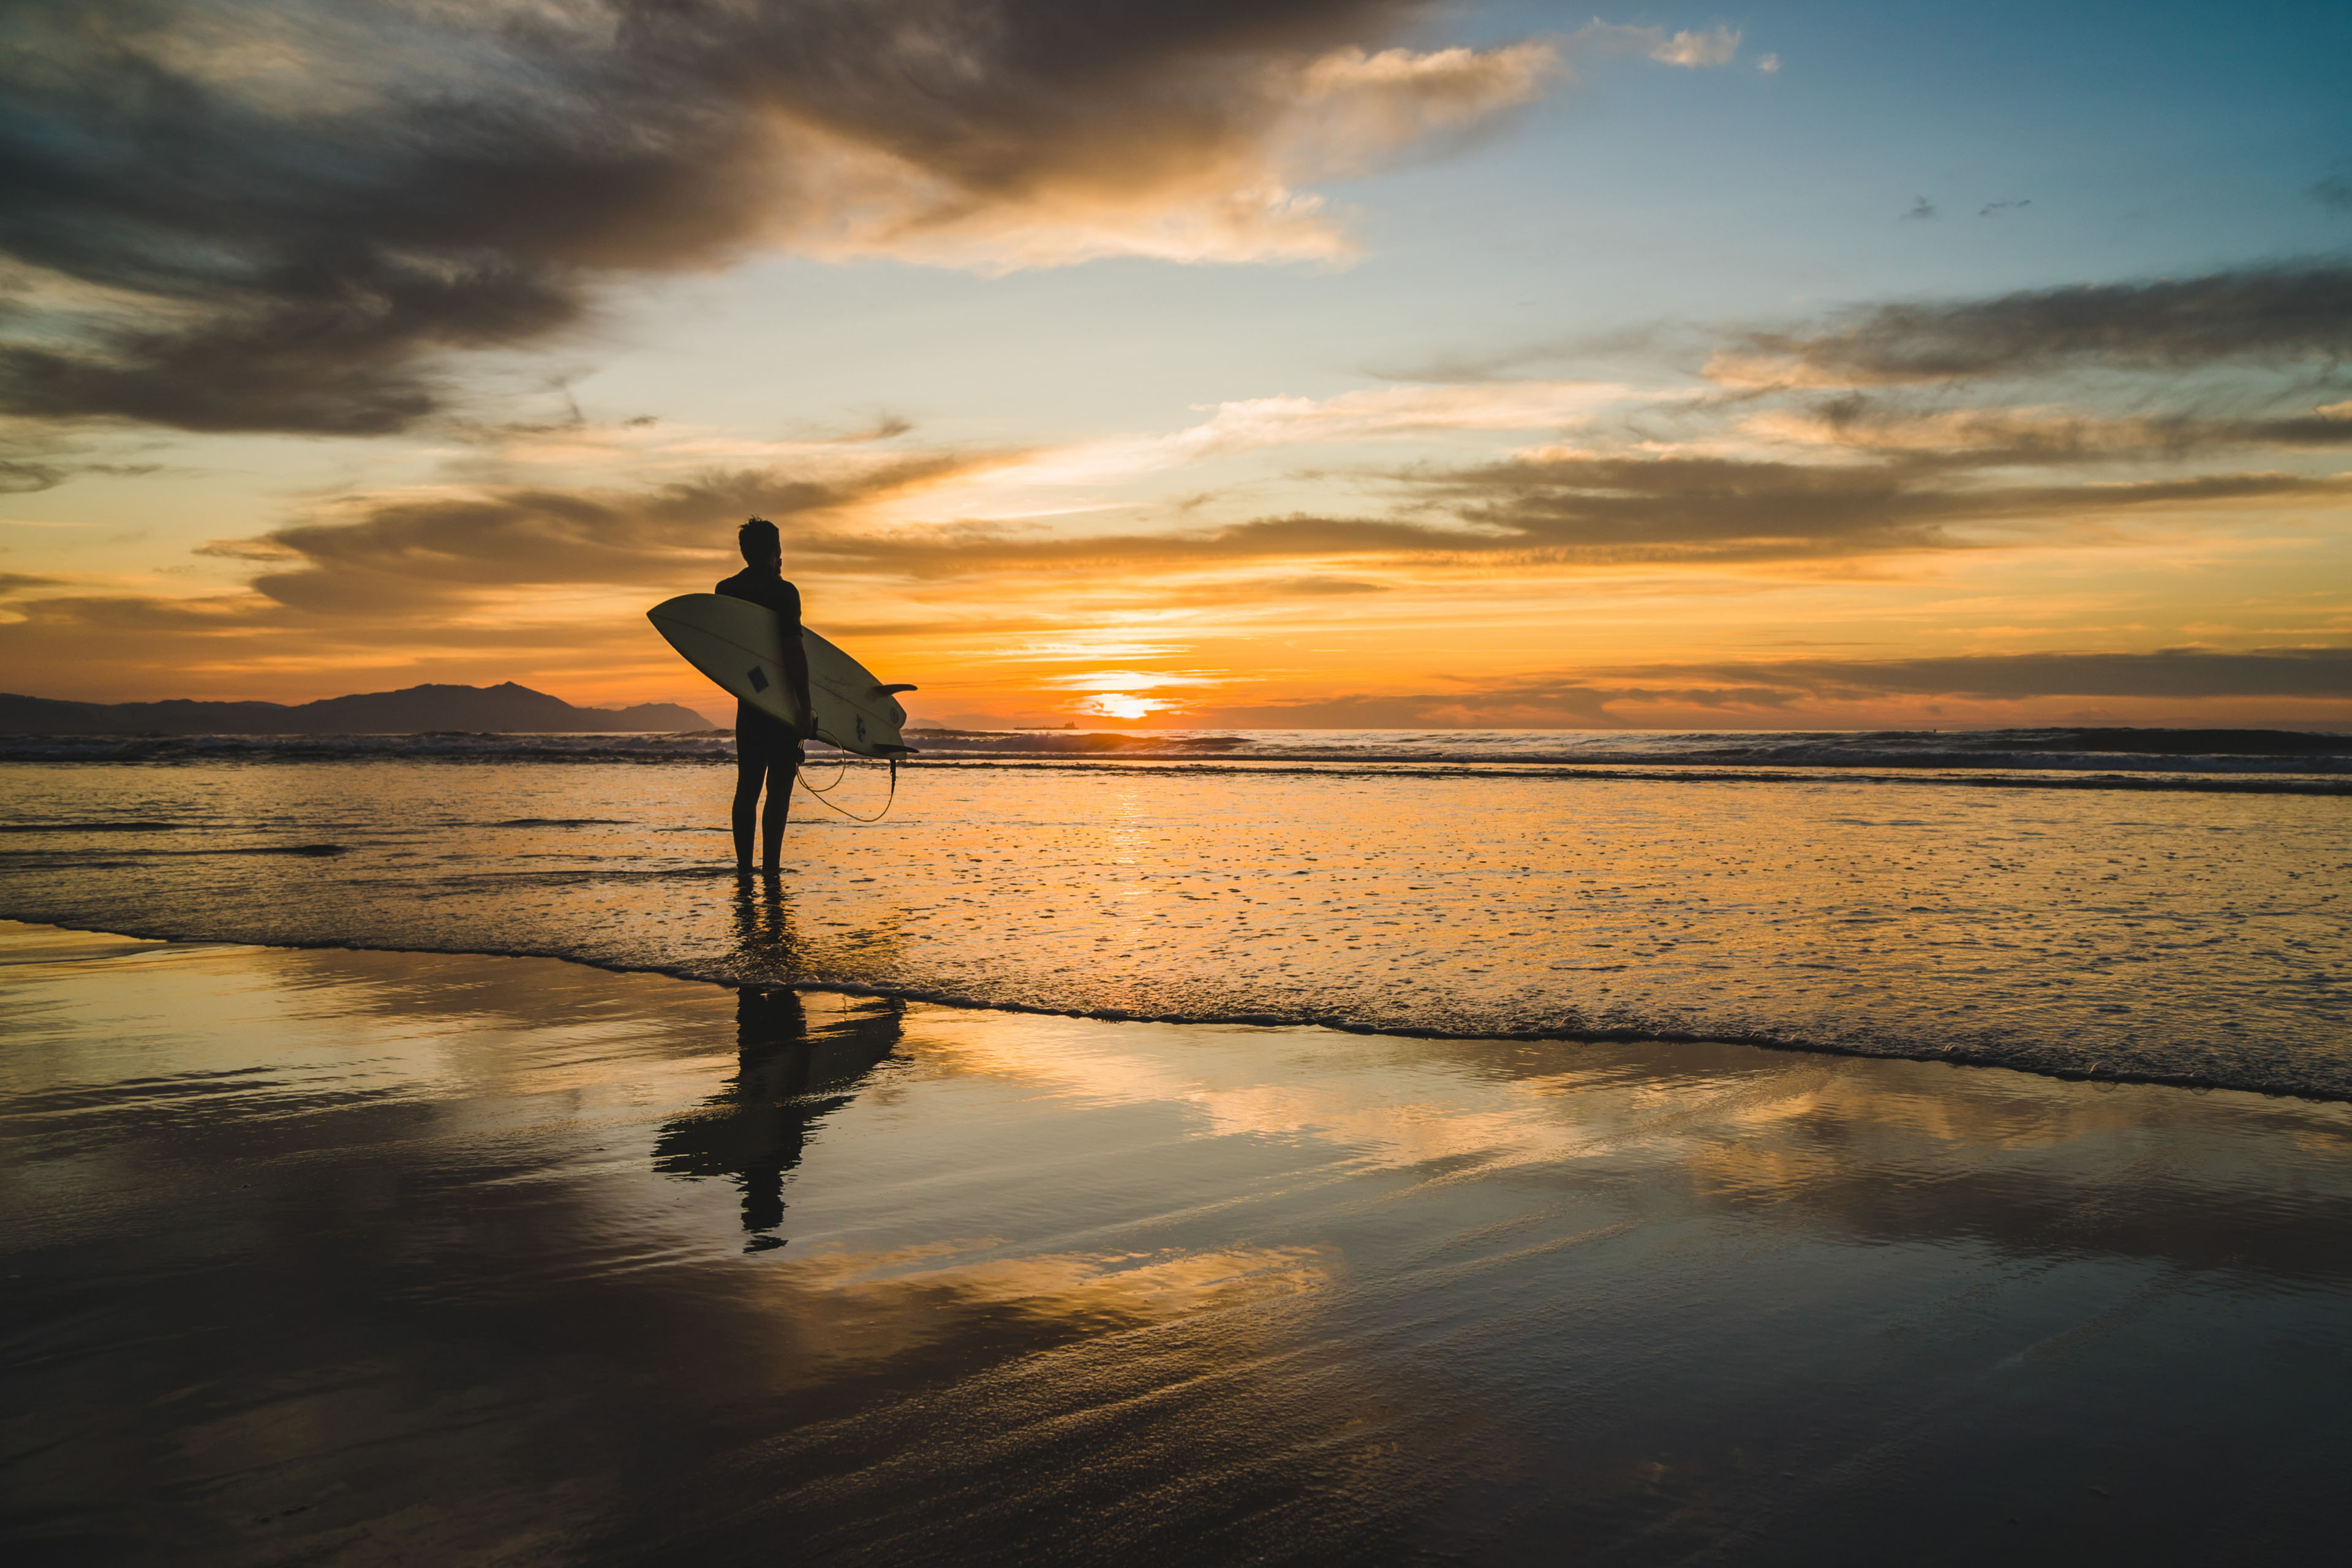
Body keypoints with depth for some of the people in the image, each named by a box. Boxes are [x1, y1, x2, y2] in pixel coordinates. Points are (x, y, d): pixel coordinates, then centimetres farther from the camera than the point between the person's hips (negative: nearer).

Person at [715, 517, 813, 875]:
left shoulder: (725, 590, 7)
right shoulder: (783, 592, -10)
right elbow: (793, 650, -17)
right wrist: (805, 705, -16)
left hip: (747, 700, 6)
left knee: (748, 784, 11)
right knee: (779, 785, -1)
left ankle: (744, 865, 10)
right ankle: (769, 866, -4)